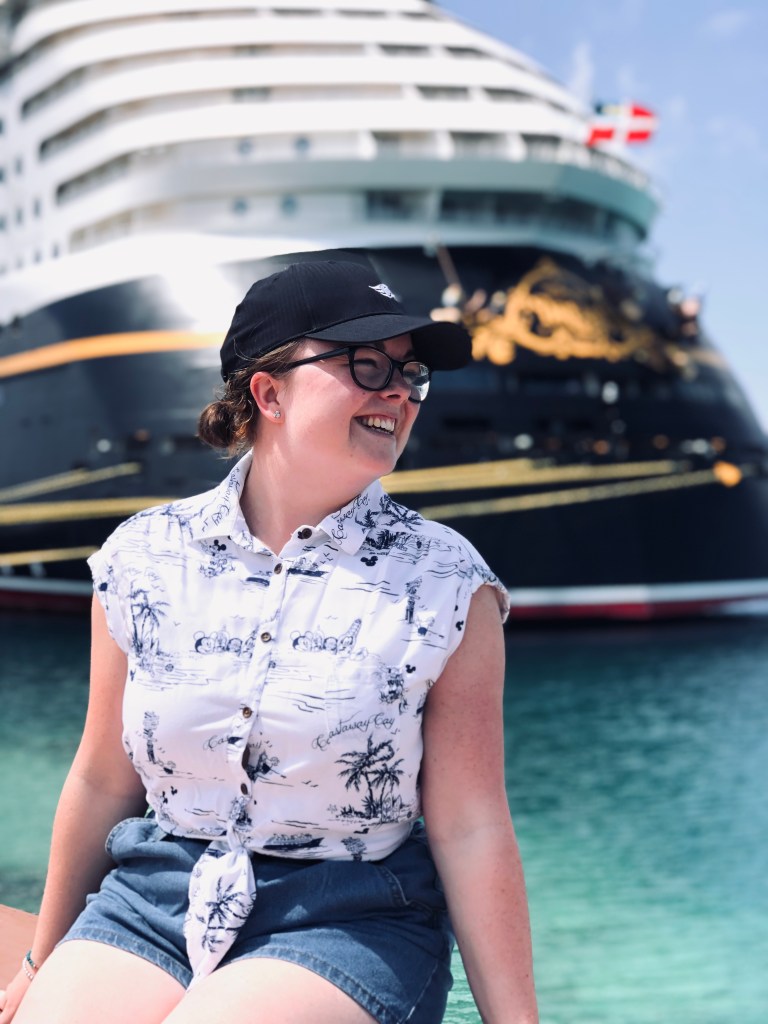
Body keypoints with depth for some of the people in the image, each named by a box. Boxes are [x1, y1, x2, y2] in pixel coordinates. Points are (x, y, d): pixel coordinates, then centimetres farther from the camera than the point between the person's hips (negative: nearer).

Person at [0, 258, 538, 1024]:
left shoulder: (444, 582, -6)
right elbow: (103, 782, 11)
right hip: (151, 898, 3)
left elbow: (470, 828, -5)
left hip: (349, 923, -2)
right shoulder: (144, 560, 1)